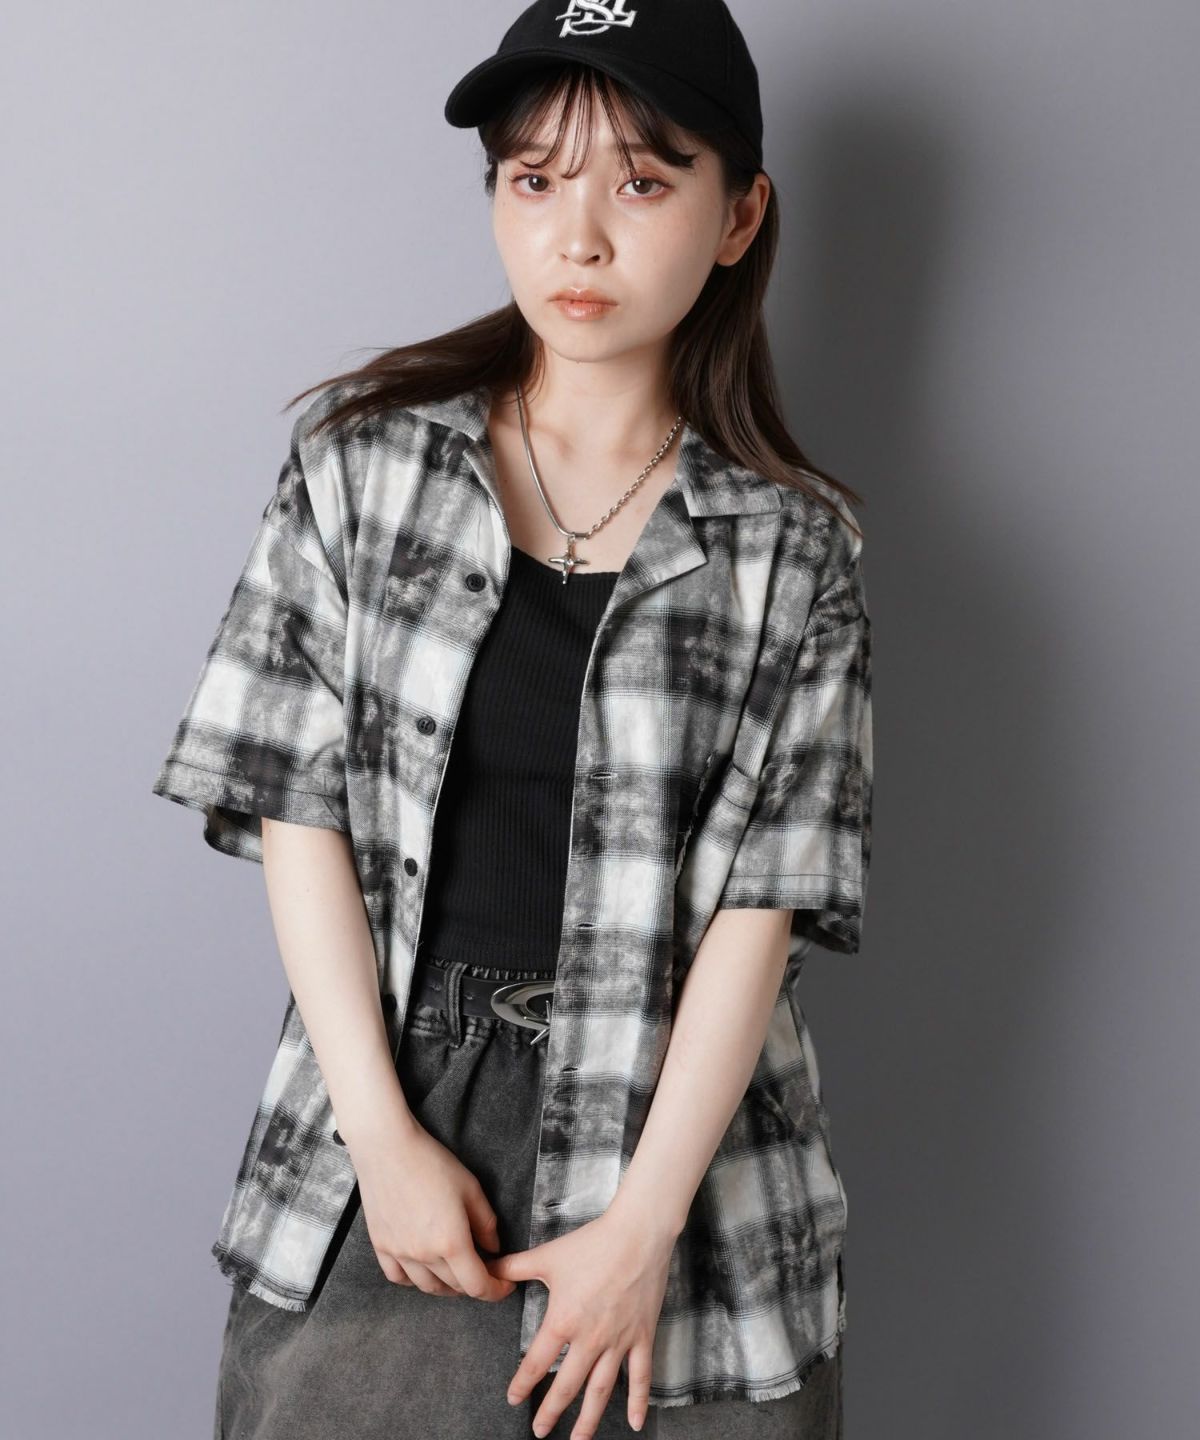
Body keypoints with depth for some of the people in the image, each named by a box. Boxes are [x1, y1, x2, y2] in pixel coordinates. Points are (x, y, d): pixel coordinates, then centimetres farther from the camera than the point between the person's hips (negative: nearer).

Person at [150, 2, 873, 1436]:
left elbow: (762, 901, -6)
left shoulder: (791, 548, -2)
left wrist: (645, 1225, -13)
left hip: (666, 1122, 0)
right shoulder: (361, 462, 0)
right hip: (378, 1136, 1)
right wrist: (386, 1138, -10)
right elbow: (296, 808, -3)